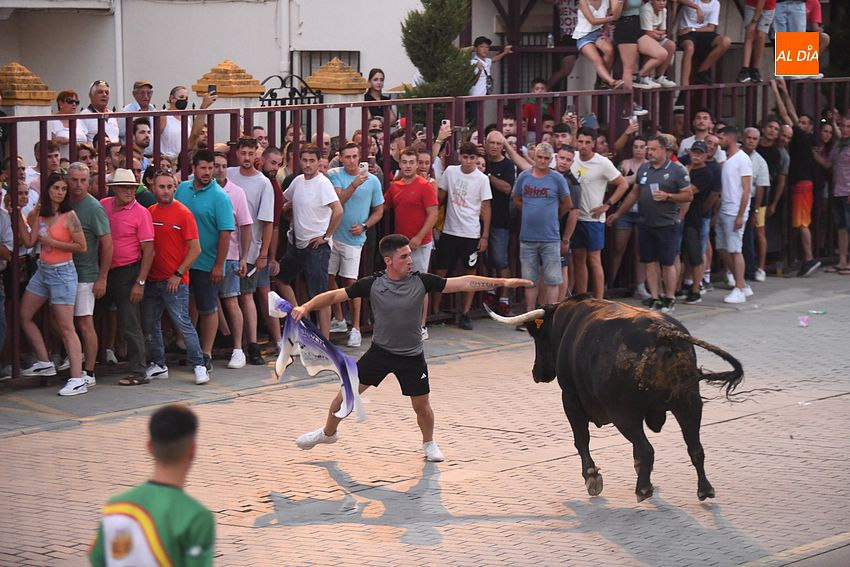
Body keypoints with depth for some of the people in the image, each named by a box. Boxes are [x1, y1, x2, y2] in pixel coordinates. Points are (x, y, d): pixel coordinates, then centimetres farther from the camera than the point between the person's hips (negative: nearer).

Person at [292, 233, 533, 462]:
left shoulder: (421, 281, -13)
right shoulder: (373, 284, -13)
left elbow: (463, 283, -15)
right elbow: (335, 296, -8)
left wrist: (502, 282, -20)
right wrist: (306, 307, -21)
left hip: (411, 357, 0)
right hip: (380, 351, 0)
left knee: (422, 407, 5)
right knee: (347, 392, 2)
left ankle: (429, 443, 35)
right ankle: (328, 433, 28)